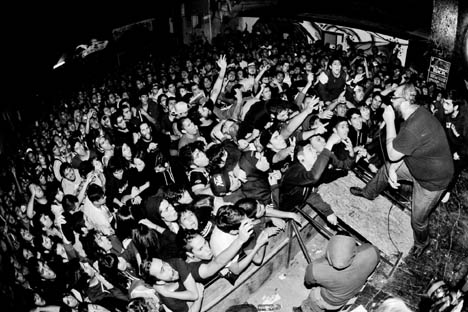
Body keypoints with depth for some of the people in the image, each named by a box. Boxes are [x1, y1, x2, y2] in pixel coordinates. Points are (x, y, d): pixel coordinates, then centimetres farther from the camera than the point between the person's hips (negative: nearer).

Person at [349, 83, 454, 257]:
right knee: (385, 169, 22)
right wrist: (393, 169, -7)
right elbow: (401, 148, 2)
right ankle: (368, 193, 51)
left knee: (418, 219, 10)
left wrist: (389, 122, -27)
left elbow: (393, 154, -27)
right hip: (417, 165, 9)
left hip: (432, 179, -9)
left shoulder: (414, 128, -41)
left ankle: (422, 243, 42)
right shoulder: (415, 113, -8)